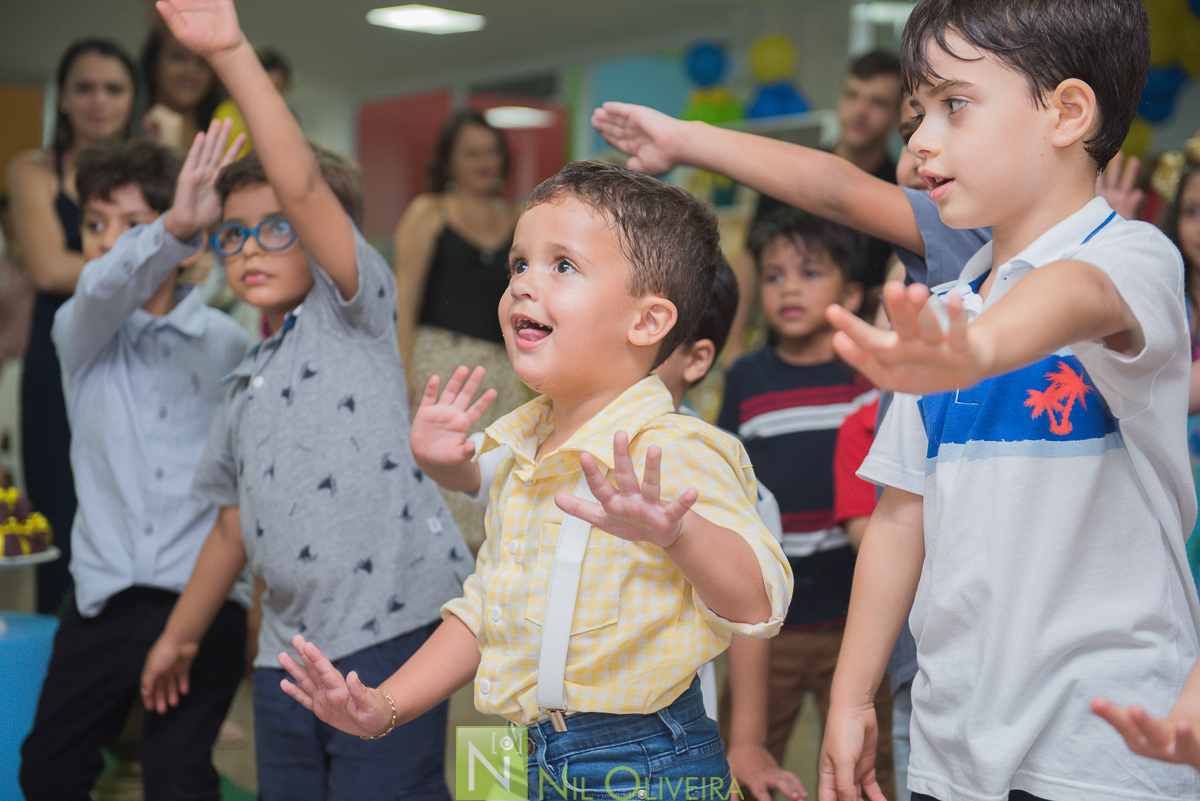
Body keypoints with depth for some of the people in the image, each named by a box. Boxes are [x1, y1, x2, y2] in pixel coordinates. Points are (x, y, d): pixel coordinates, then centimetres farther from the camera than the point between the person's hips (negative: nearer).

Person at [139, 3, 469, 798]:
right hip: (288, 652, 7)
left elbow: (304, 186, -13)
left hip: (391, 631, -7)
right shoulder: (245, 389, 20)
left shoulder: (353, 310, 1)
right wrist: (180, 634, 30)